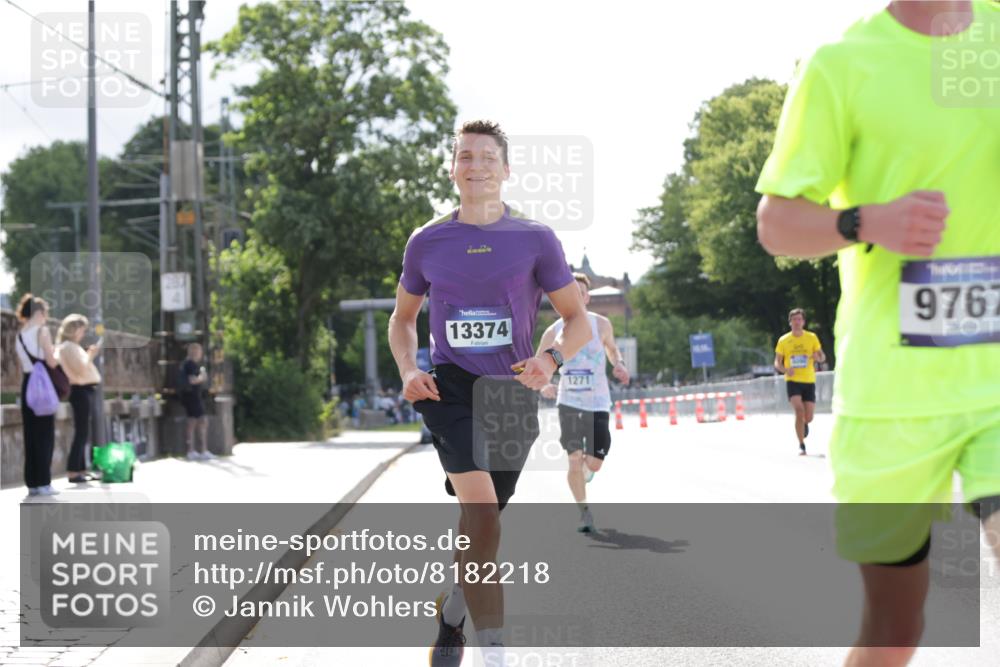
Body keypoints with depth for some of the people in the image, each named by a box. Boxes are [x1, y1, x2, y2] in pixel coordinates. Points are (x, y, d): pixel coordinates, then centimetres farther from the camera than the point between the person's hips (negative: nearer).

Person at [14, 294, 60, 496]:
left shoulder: (19, 335, 12)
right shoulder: (42, 331, -9)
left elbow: (23, 364, 13)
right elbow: (51, 362, -12)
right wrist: (56, 352, 6)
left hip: (26, 384, 6)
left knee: (30, 434, 8)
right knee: (45, 434, -2)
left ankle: (32, 482, 9)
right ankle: (43, 482, -4)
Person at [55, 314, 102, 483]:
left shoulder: (71, 346, 19)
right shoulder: (69, 347, -12)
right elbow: (81, 369, -19)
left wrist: (90, 355, 10)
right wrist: (91, 355, -10)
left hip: (84, 390, 11)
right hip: (81, 391, -11)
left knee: (82, 432, 13)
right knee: (81, 432, -10)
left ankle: (81, 469, 16)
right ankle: (73, 471, -11)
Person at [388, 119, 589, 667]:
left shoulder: (535, 240, 0)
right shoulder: (427, 242, 5)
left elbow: (578, 319, 3)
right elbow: (402, 318, 18)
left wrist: (551, 358, -18)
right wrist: (408, 370, -1)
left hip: (512, 391, 1)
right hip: (450, 386, -1)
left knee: (482, 522, 11)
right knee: (480, 505, -23)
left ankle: (450, 612, 42)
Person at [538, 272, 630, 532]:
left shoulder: (601, 324, -3)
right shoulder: (553, 332, -4)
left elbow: (611, 347, 17)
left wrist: (618, 364, -5)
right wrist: (543, 386, -18)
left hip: (598, 403, 0)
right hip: (569, 402, 0)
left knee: (593, 464, -1)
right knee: (574, 460, -10)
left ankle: (584, 466, 37)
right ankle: (584, 511, 7)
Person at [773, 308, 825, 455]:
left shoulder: (812, 338, 3)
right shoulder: (783, 340, 2)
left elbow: (822, 358, 7)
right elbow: (777, 363, 5)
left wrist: (818, 357, -18)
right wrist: (785, 369, -18)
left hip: (809, 382, 2)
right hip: (792, 381, -1)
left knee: (808, 417, 1)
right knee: (799, 411, -21)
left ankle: (804, 425, 40)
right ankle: (801, 446, -12)